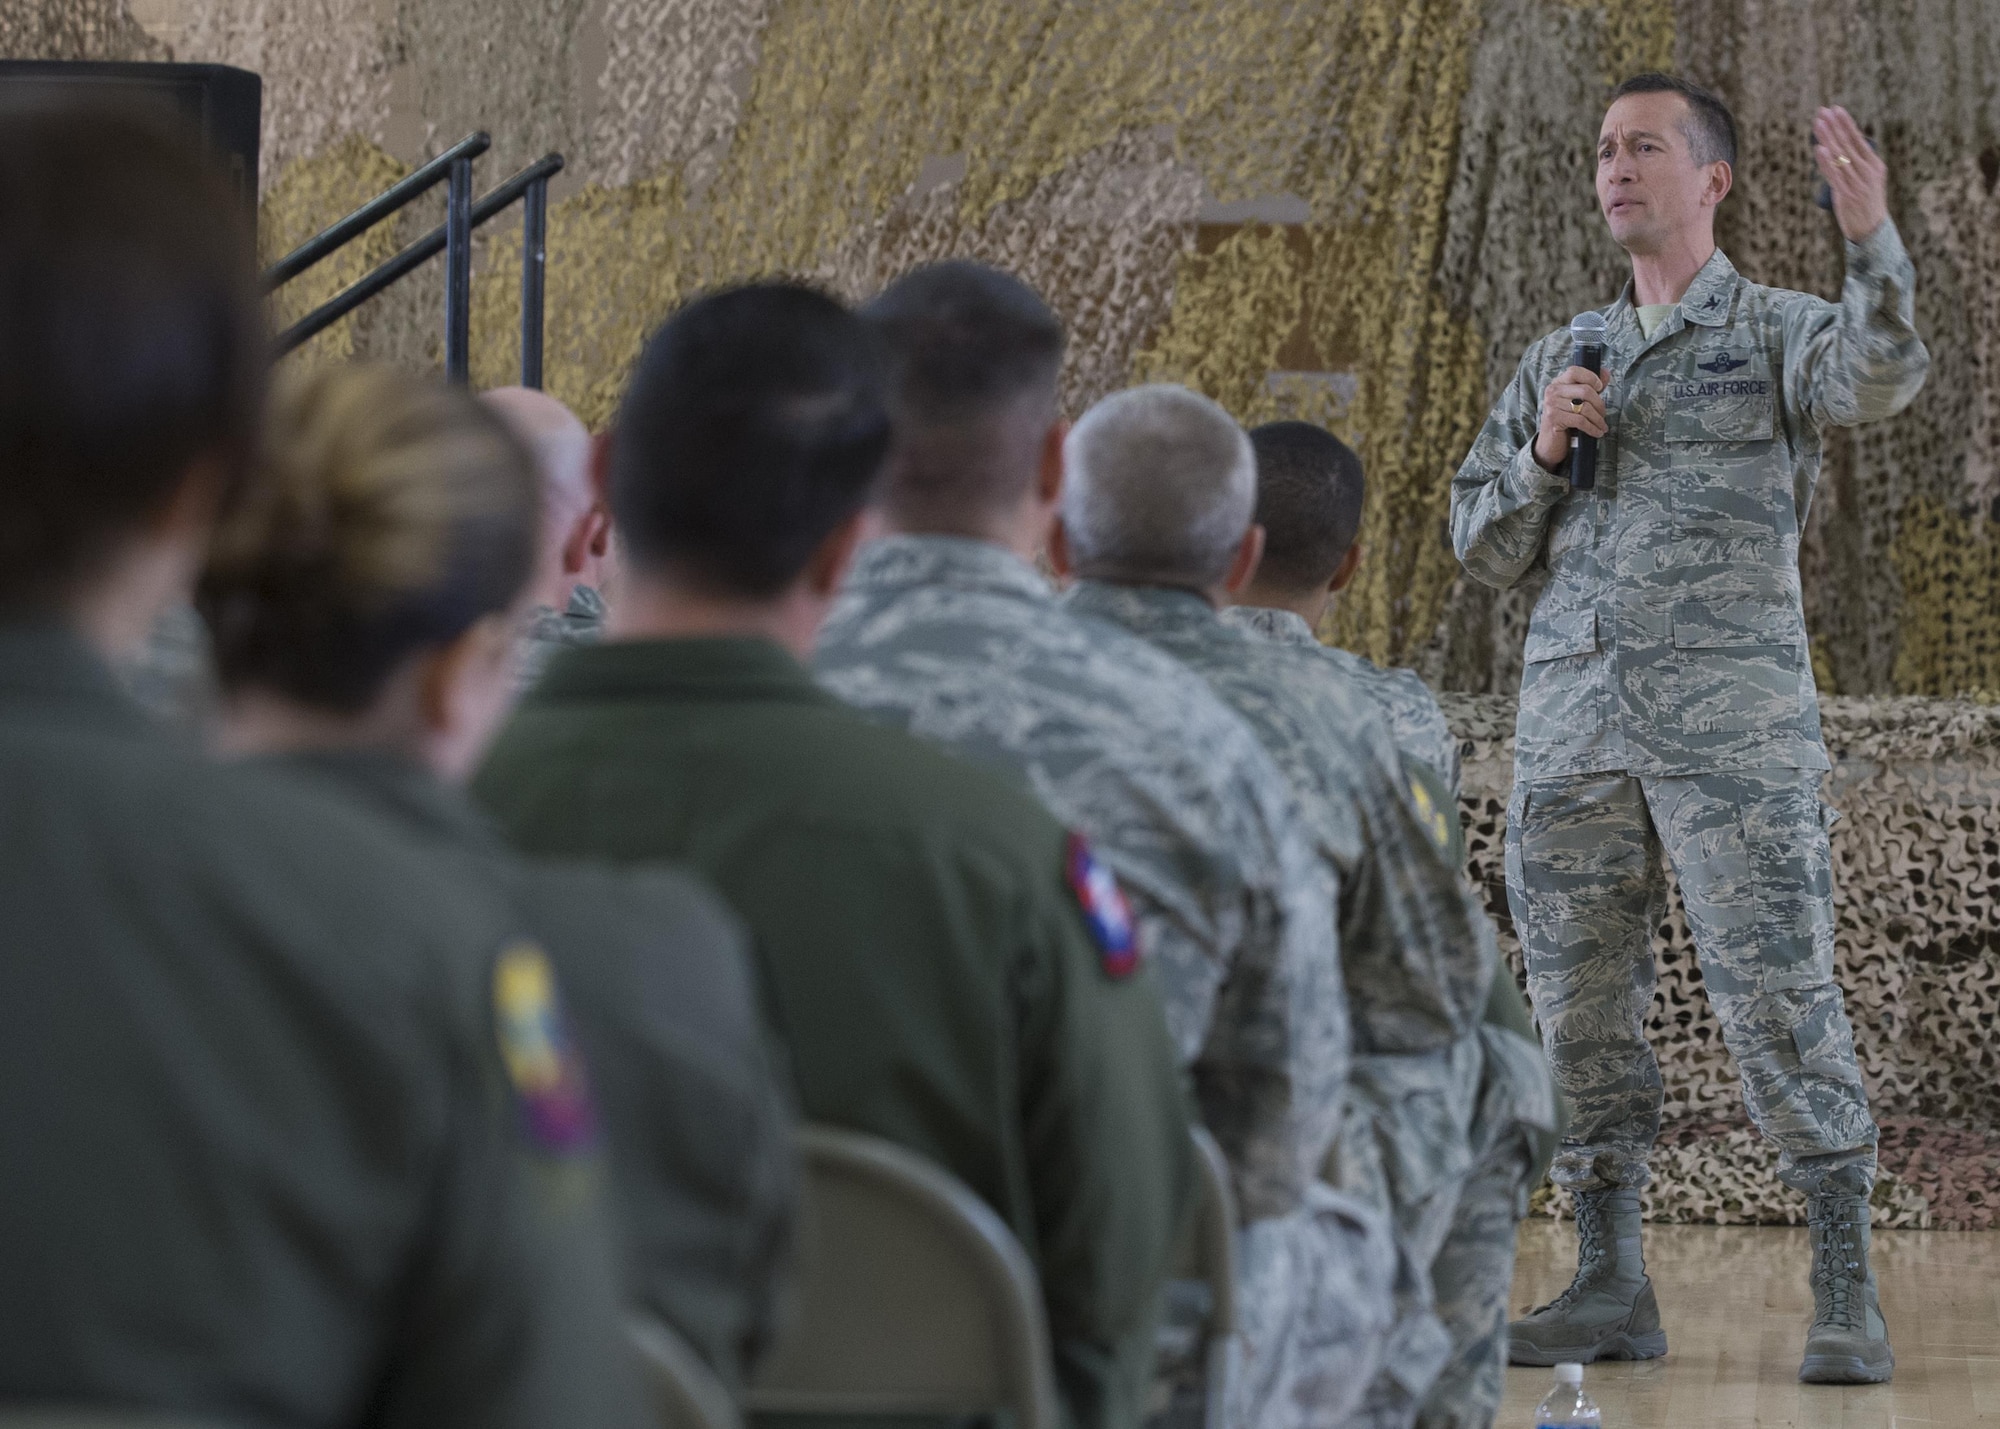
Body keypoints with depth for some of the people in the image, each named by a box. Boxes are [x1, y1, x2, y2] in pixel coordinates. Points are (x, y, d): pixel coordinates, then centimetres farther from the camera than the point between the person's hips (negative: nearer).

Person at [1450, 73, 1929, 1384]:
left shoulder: (1782, 332, 4)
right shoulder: (1561, 364, 20)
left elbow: (1882, 378, -21)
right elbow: (1487, 547, 17)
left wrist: (1874, 239, -39)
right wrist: (1543, 452, -3)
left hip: (1733, 711, -5)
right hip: (1574, 719, 5)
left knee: (1779, 997, -11)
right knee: (1583, 1004, 4)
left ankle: (1847, 1304, -8)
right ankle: (1613, 1290, 12)